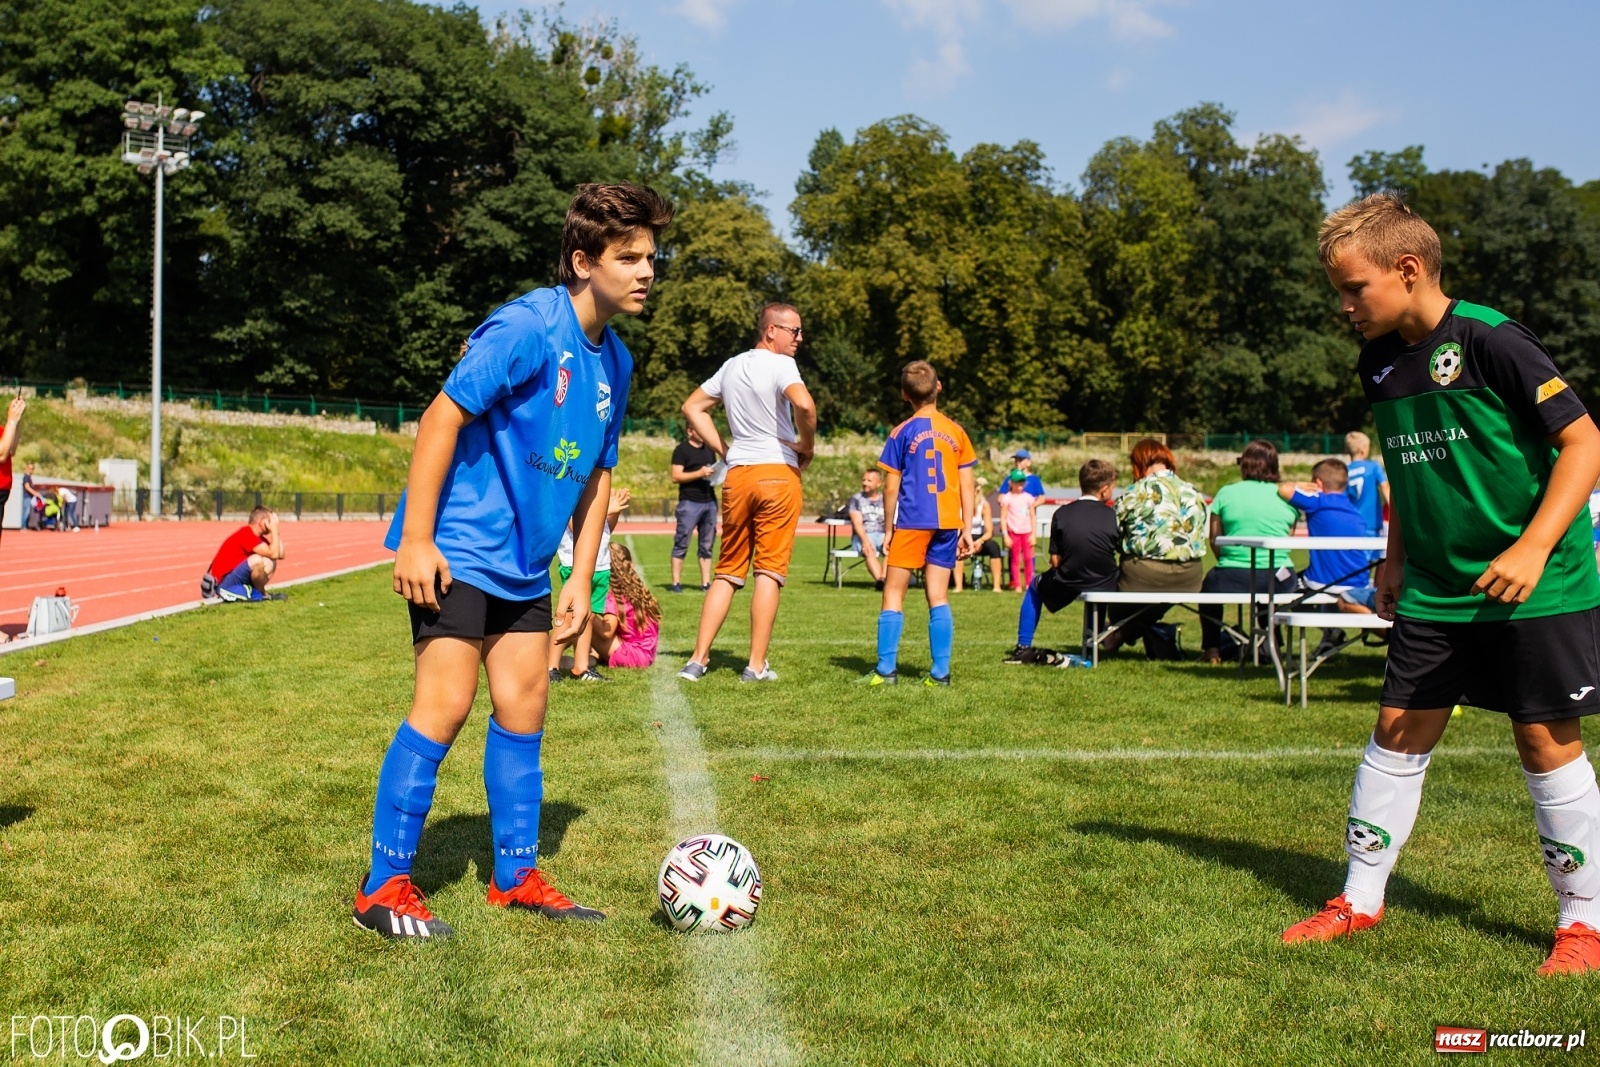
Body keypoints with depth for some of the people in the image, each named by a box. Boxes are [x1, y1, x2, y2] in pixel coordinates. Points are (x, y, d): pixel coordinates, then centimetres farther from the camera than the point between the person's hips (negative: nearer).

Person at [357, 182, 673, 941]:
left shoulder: (615, 361, 8)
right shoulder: (526, 326, -17)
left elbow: (597, 474, 15)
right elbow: (441, 416, -19)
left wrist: (581, 581, 11)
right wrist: (415, 539, -22)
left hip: (524, 562, 8)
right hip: (456, 550, -8)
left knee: (523, 706, 10)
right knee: (445, 705, -9)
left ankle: (515, 876, 22)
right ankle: (383, 888, 3)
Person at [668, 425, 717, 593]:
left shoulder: (709, 449, 18)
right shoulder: (682, 450, -2)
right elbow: (676, 476, -10)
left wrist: (718, 472, 6)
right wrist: (699, 473, -18)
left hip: (710, 501, 6)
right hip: (690, 502, -6)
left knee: (706, 545, 7)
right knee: (681, 544, -4)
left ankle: (706, 583, 10)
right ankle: (676, 583, -1)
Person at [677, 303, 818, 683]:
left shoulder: (731, 366, 14)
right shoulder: (780, 364, -8)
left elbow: (692, 407, 21)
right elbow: (804, 404, -27)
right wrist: (807, 445, -10)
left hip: (736, 475, 6)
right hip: (777, 472, -6)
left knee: (727, 571, 11)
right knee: (769, 572, -1)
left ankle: (698, 660, 6)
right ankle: (757, 666, 1)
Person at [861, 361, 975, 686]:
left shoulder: (902, 433, -4)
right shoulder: (956, 432, 5)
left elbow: (891, 487, -3)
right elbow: (967, 485, 5)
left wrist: (888, 529, 5)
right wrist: (966, 530, 9)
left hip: (912, 524, -3)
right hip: (947, 524, 3)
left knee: (893, 595, 4)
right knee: (938, 597, 7)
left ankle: (886, 670, 0)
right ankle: (940, 672, 4)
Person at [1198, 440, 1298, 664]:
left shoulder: (1226, 493, -1)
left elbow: (1215, 541, 5)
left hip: (1234, 579, -2)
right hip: (1278, 582, 2)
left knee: (1210, 583, 31)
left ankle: (1212, 649, 28)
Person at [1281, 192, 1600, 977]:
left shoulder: (1489, 342, -16)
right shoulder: (1380, 365, 6)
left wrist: (1534, 547, -23)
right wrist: (1396, 560, 16)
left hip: (1537, 588, -6)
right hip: (1436, 589, 7)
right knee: (1399, 732, 8)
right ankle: (1361, 899, 20)